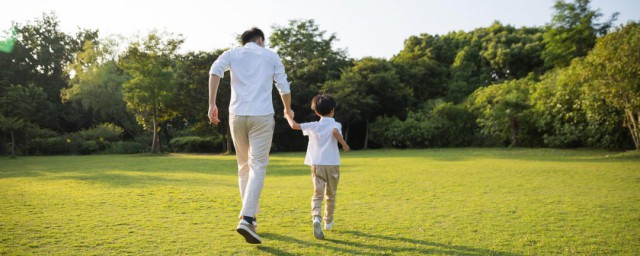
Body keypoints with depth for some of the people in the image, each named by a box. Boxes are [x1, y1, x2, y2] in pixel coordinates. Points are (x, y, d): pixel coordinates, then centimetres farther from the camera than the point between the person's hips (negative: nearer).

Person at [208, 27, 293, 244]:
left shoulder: (232, 53, 15)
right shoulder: (271, 56, 14)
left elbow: (215, 71, -5)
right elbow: (284, 88, 13)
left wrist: (212, 104, -8)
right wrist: (288, 110, 30)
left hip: (237, 115, 2)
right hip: (262, 116, -2)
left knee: (244, 166, 15)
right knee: (258, 167, -5)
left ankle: (250, 216, 20)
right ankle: (246, 219, -20)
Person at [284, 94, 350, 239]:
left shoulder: (313, 126, 8)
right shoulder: (335, 124, 0)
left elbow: (294, 126, 6)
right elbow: (335, 132, -24)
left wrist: (288, 116, 25)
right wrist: (344, 145, -12)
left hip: (316, 165, 1)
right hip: (332, 164, -1)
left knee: (317, 193, -5)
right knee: (330, 195, 16)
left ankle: (316, 218, -31)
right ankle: (328, 221, 30)